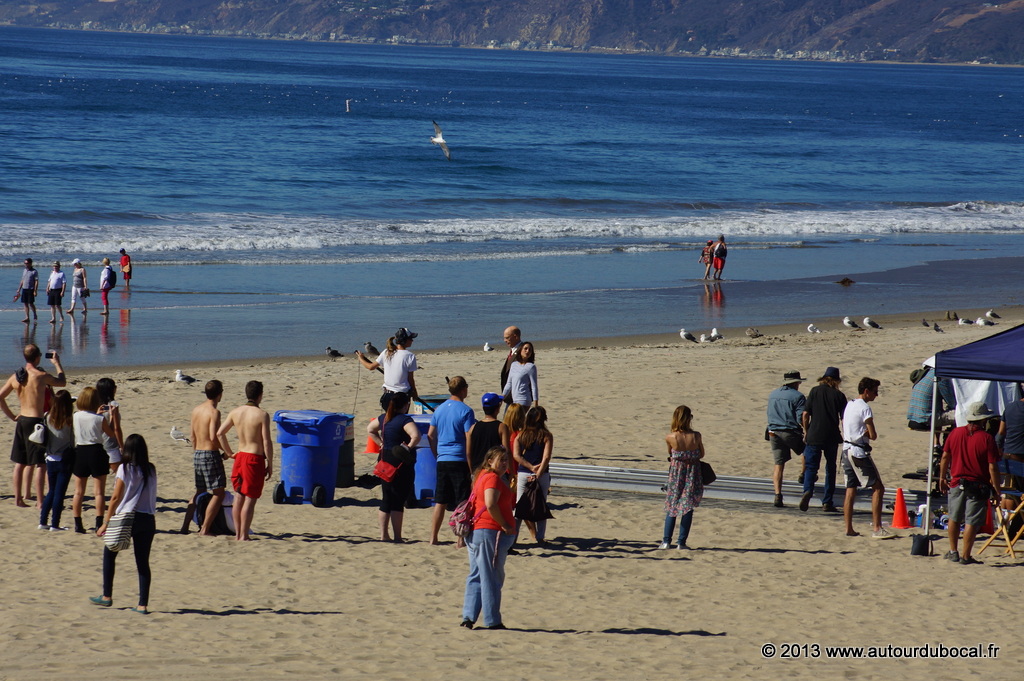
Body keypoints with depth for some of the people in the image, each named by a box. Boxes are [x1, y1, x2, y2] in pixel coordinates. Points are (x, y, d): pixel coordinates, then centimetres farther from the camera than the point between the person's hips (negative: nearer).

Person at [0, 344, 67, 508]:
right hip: (36, 421, -6)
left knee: (20, 462, 13)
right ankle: (40, 502, -4)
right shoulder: (41, 376, -13)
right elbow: (62, 382, 3)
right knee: (40, 464, -2)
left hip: (21, 420, 6)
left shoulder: (15, 377, 3)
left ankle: (18, 498, 18)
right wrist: (57, 363, 16)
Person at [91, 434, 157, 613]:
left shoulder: (125, 469, -7)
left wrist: (106, 523, -2)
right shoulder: (151, 470, 5)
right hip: (147, 519, 4)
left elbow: (116, 497, -7)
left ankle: (107, 597, 18)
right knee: (143, 561, 5)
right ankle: (143, 604, 0)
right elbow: (151, 496, 6)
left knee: (109, 554, 15)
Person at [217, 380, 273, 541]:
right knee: (250, 499, -1)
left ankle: (237, 533, 20)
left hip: (240, 457, 6)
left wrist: (229, 453, 17)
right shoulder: (262, 415, -14)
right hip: (255, 459, -6)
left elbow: (220, 433, 7)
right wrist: (270, 465, -7)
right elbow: (267, 442, -15)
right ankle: (243, 536, -1)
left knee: (239, 497, 14)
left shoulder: (235, 412, 3)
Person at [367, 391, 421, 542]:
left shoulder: (383, 418, 8)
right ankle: (397, 537, 1)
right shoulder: (405, 420, -16)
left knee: (386, 500, 13)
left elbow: (370, 429, 25)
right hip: (401, 463, -7)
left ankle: (384, 535, 16)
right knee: (398, 501, -2)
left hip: (385, 460, 7)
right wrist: (408, 447, -16)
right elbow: (416, 436, -31)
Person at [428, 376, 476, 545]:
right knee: (462, 503, 0)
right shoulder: (465, 411, -10)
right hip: (460, 460, -6)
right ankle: (461, 540, 0)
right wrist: (472, 465, -8)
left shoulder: (440, 409, 9)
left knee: (440, 501, 11)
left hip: (442, 461, 6)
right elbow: (469, 439, -13)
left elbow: (431, 435, 13)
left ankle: (433, 537, 12)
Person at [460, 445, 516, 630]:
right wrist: (505, 526, -17)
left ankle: (468, 617, 11)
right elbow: (491, 505, -25)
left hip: (475, 531, 10)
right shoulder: (493, 478, -13)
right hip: (491, 532, -10)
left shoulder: (482, 476, 17)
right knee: (491, 578, -2)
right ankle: (492, 621, 3)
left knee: (476, 576, 13)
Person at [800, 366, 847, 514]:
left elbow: (805, 414, -2)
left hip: (814, 436, 0)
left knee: (810, 467, 3)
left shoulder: (815, 391, 1)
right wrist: (845, 435, 12)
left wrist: (806, 431, 9)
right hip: (832, 438, 0)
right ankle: (827, 502, 12)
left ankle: (808, 490, -25)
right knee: (830, 469, 12)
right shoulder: (839, 395, 0)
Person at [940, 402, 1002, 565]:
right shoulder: (987, 439, -13)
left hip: (956, 483, 4)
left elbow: (945, 457, 6)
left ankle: (953, 551, 28)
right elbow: (992, 467, -13)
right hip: (978, 487, -4)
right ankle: (965, 556, 1)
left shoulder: (955, 433, -1)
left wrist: (942, 478, 18)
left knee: (954, 518, 19)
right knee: (971, 522, 0)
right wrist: (997, 490, -5)